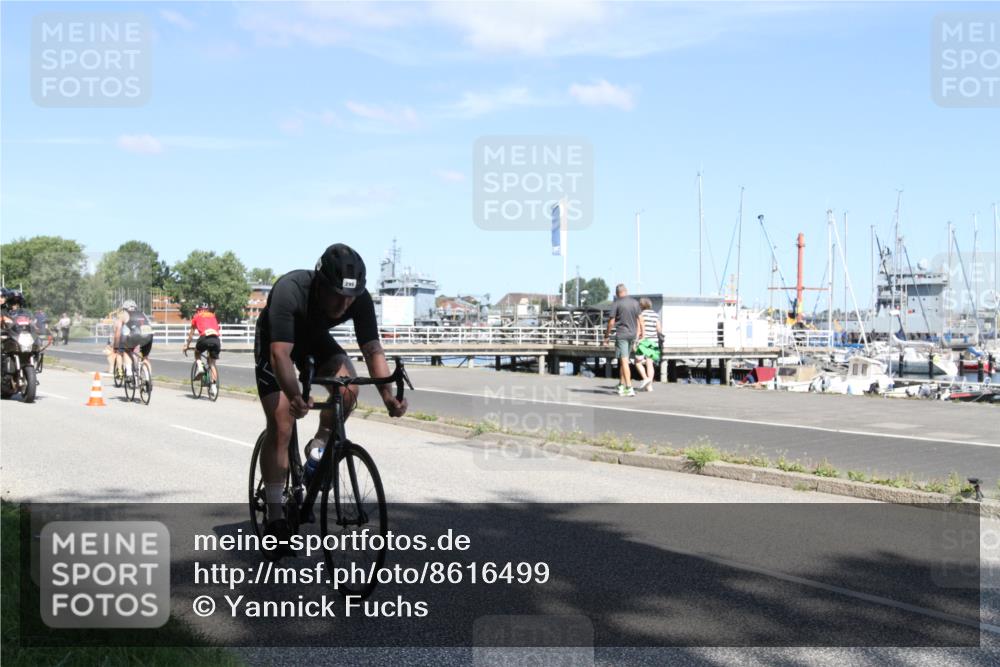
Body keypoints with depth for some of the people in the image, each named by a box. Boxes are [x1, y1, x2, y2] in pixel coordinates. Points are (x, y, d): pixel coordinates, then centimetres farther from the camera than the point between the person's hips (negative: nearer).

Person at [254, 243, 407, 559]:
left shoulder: (360, 299, -28)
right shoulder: (290, 290, -40)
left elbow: (372, 348, -29)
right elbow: (281, 353, -47)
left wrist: (388, 395, -45)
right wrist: (295, 397, -63)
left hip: (315, 338, 4)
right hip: (274, 342, -4)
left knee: (348, 386, -25)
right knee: (280, 426, -13)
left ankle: (318, 448, 2)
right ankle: (275, 517, -3)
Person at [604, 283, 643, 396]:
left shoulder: (616, 304, -8)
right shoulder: (635, 303, 8)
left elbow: (611, 322, -7)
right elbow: (639, 320, 13)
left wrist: (607, 335, 3)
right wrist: (639, 333, 23)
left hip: (621, 335, -5)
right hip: (632, 334, 5)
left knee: (624, 361, -7)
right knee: (624, 361, 16)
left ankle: (629, 387, -15)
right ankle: (621, 385, 21)